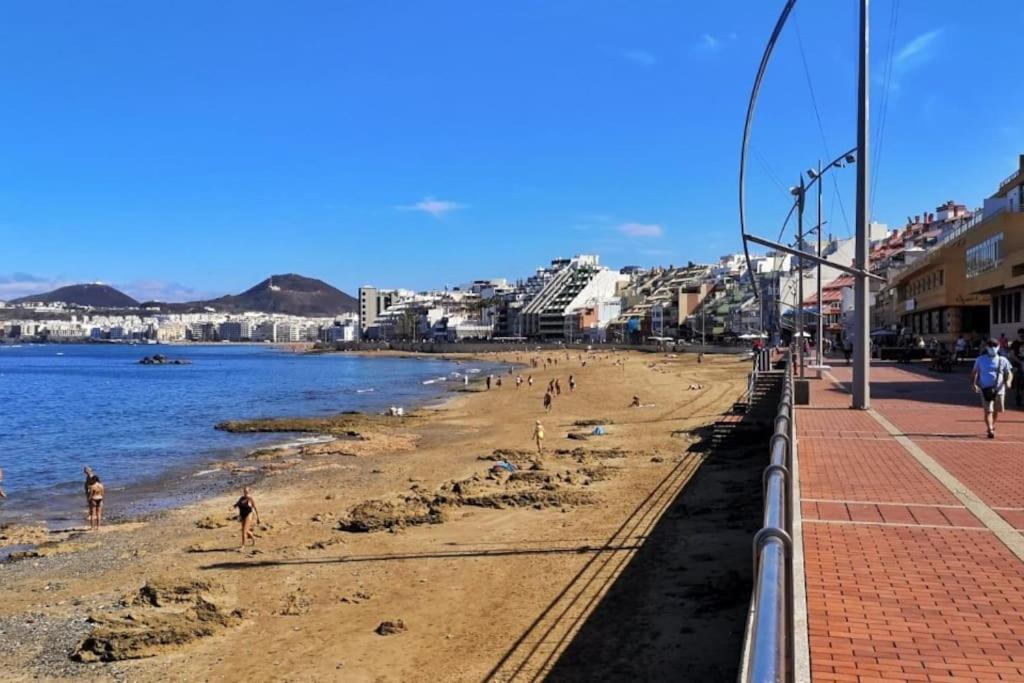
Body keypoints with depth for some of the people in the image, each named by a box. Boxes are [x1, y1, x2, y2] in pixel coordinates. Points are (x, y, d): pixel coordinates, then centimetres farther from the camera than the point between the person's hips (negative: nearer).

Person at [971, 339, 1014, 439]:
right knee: (988, 411, -10)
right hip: (986, 389, -2)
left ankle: (992, 426, 33)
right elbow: (974, 372, 9)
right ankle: (990, 430, -14)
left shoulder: (1002, 360, 7)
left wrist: (1008, 381, -13)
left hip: (999, 389, 2)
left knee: (997, 410, 11)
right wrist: (973, 384, -6)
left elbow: (1009, 373, 8)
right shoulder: (981, 359, 5)